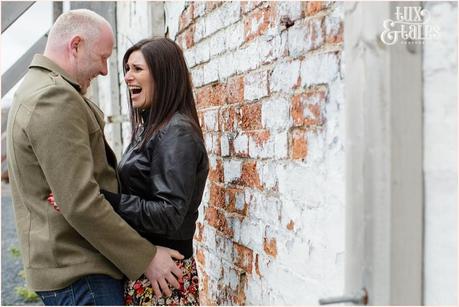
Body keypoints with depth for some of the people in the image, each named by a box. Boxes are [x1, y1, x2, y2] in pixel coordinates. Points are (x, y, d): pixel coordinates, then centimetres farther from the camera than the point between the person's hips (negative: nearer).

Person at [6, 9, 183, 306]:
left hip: (63, 262, 10)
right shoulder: (56, 98, -19)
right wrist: (146, 257, -19)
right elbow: (81, 203, -25)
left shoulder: (35, 89, 16)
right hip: (79, 271, -10)